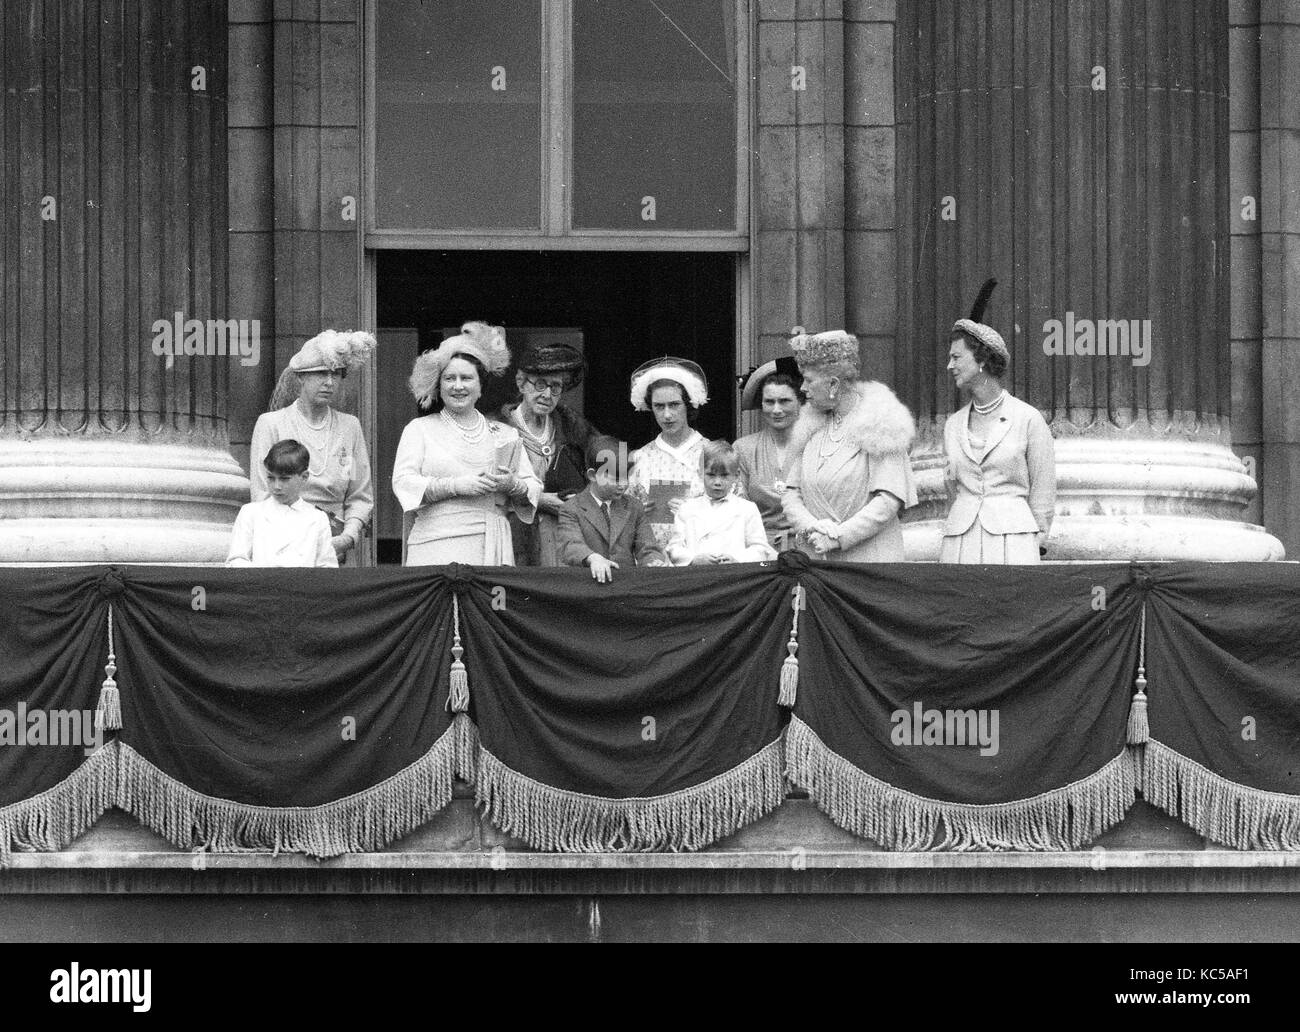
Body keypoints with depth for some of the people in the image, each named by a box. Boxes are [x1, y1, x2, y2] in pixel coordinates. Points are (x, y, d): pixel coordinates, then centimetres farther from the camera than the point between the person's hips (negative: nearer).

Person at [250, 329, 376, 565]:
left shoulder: (349, 426, 13)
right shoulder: (270, 424, 4)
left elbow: (361, 497, 12)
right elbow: (262, 495, 0)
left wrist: (347, 538, -7)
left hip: (337, 546, 2)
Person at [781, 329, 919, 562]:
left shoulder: (879, 424, -5)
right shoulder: (812, 426, 14)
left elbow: (888, 500, -13)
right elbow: (790, 493, 11)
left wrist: (838, 537, -16)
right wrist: (811, 528, -9)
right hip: (816, 560, 5)